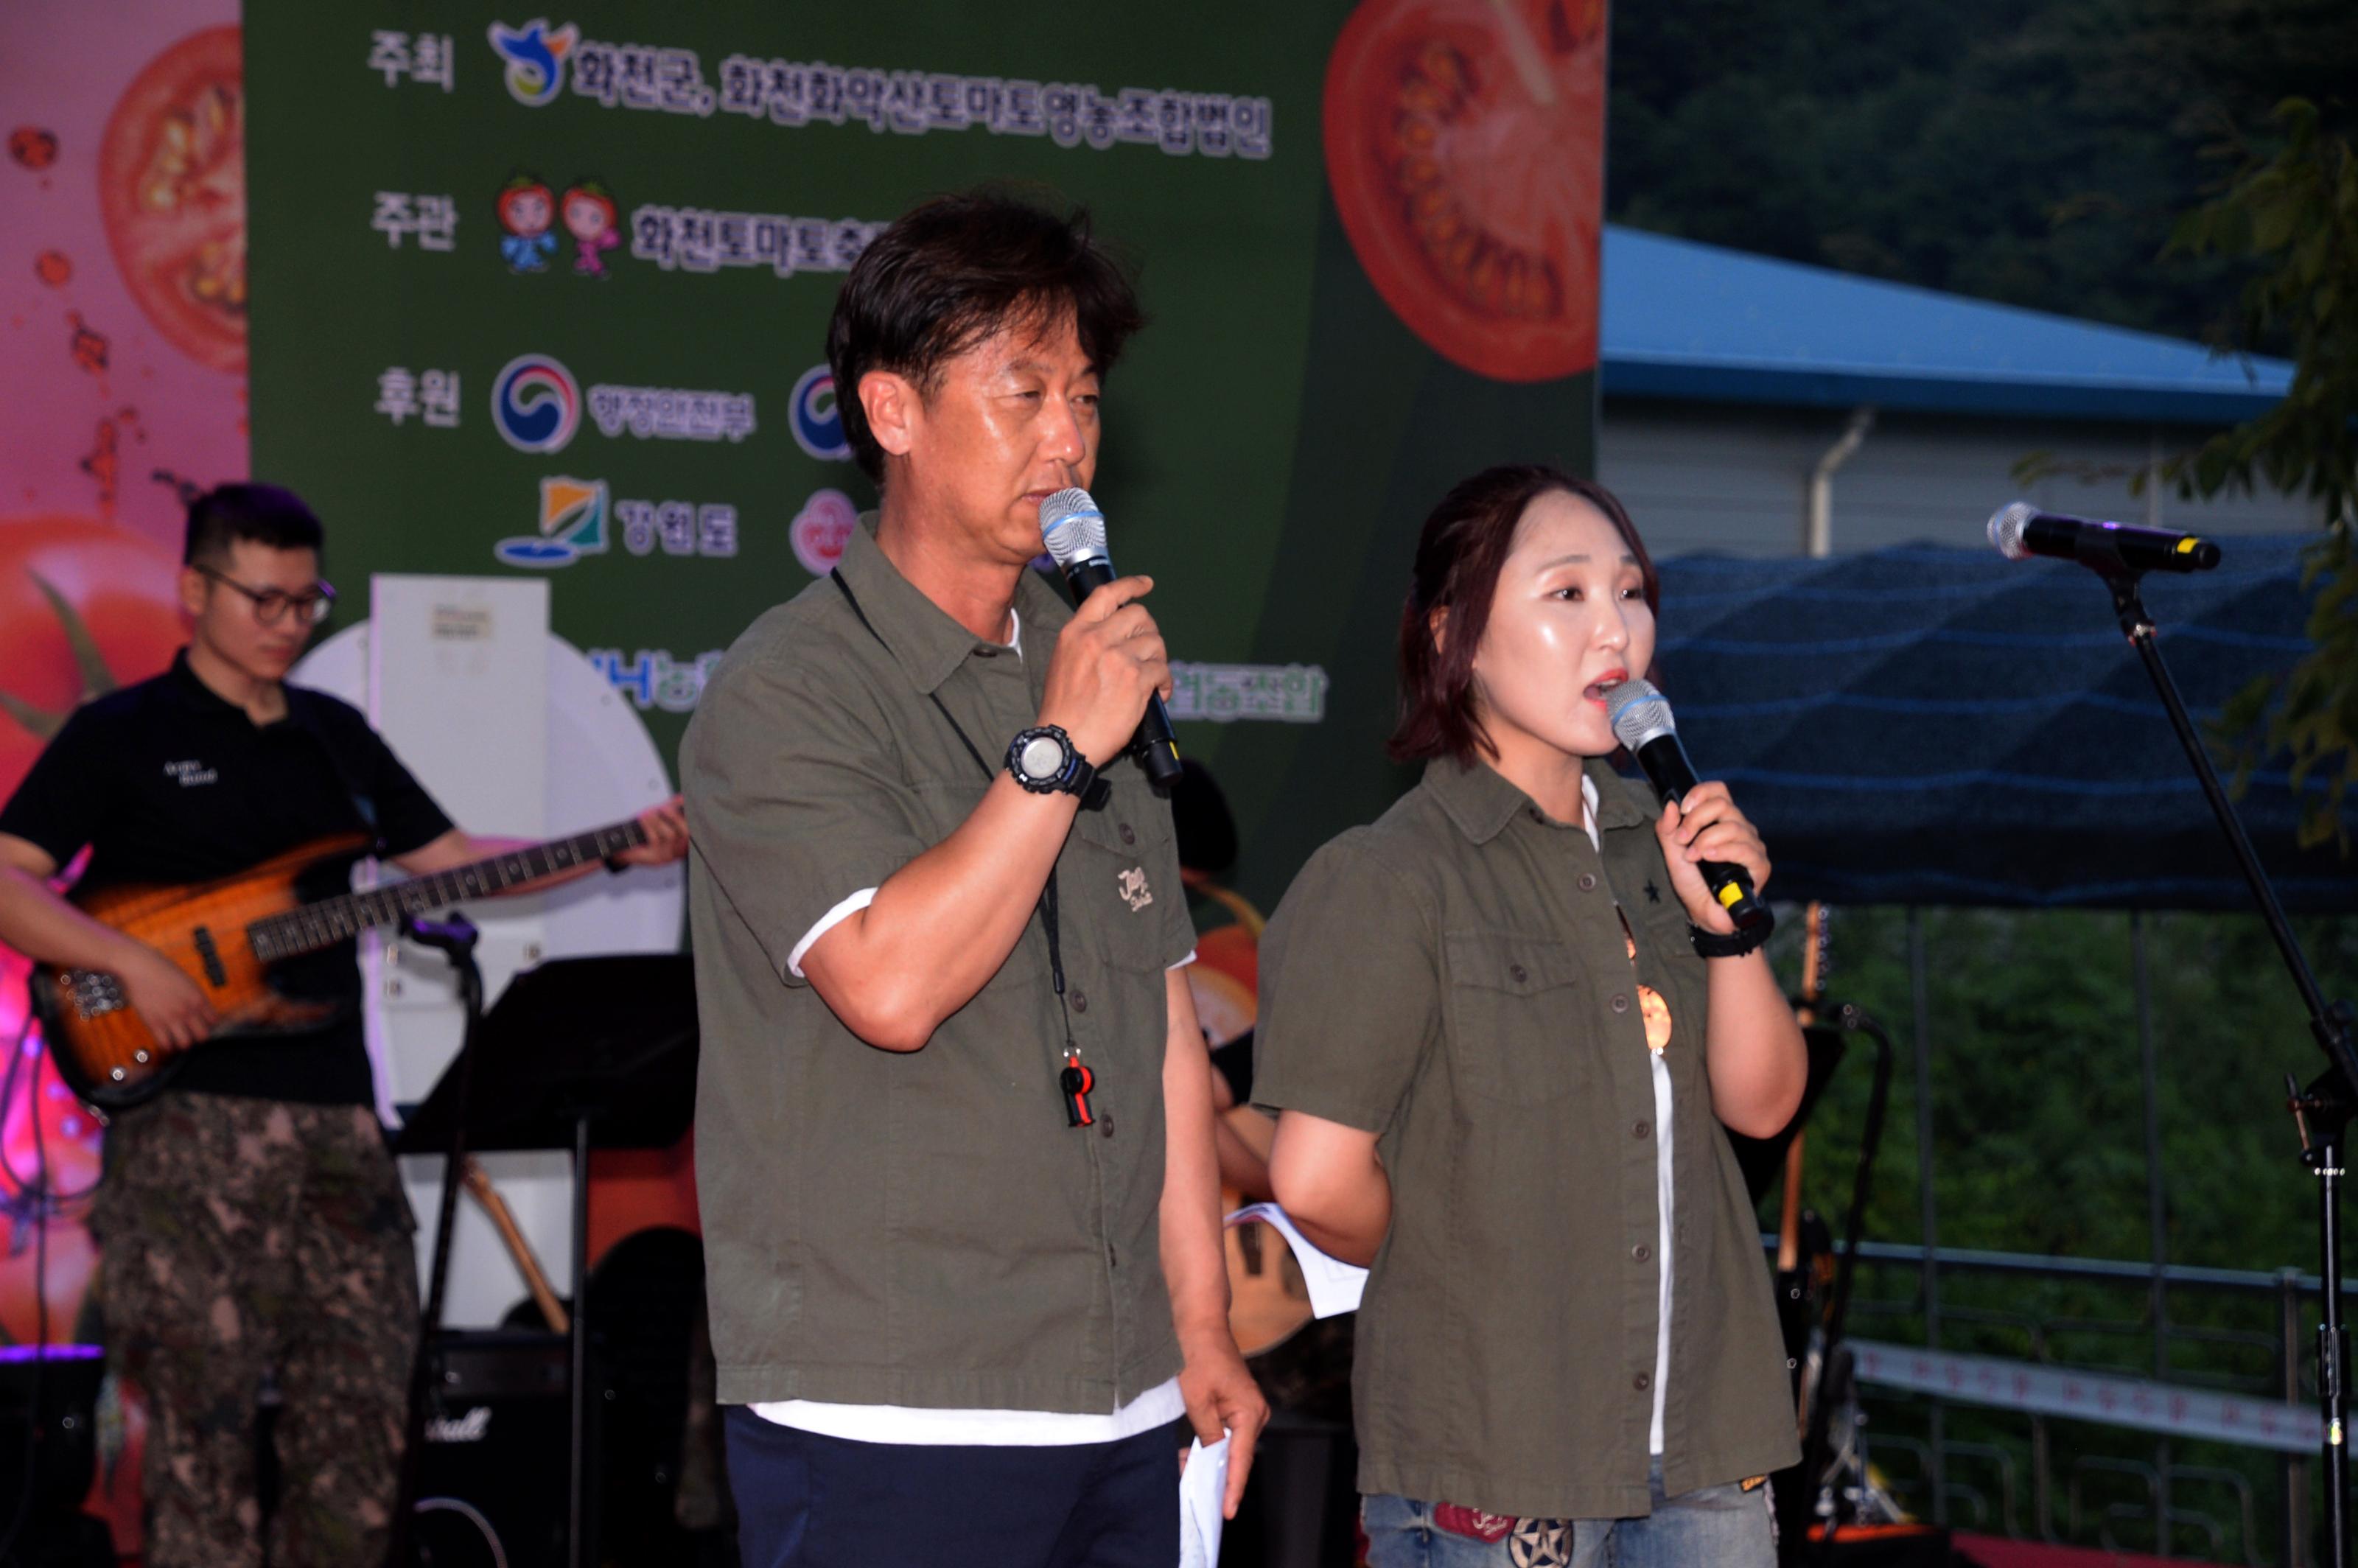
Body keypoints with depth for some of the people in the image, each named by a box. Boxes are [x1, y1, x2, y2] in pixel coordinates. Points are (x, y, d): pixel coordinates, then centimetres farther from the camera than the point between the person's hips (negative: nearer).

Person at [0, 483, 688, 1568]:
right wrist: (134, 964, -19)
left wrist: (617, 852, 7)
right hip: (190, 1119, -6)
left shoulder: (336, 737, 18)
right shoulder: (120, 736, 1)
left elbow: (452, 861, 19)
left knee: (363, 1408, 5)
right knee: (202, 1414, -7)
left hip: (334, 1114, 6)